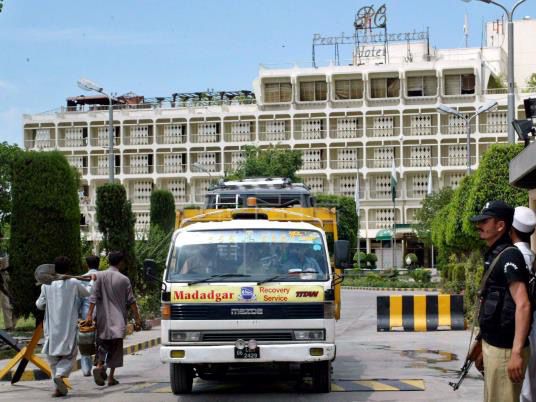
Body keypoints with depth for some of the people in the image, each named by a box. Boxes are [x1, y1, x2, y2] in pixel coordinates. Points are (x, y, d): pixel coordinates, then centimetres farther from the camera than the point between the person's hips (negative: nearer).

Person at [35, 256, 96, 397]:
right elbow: (88, 292, 12)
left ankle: (59, 387, 8)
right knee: (69, 354, 6)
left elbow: (40, 305, 7)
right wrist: (92, 281, 30)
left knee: (53, 355, 11)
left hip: (52, 326, 2)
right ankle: (60, 375, -21)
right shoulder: (74, 283, -4)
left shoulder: (46, 285, 0)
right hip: (69, 326, -2)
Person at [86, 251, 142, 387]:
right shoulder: (124, 280, -2)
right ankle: (111, 377, 3)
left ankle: (99, 366, -16)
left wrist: (89, 314, -7)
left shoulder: (100, 276, 0)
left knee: (103, 344, 11)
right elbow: (131, 301, -2)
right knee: (116, 346, 6)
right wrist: (137, 319, 2)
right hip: (118, 319, -1)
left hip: (103, 318, 1)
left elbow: (94, 296, -6)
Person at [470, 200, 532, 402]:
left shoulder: (509, 256, -16)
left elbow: (523, 305, -24)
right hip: (492, 344, 10)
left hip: (505, 348, -10)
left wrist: (517, 352, -30)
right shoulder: (493, 255, 13)